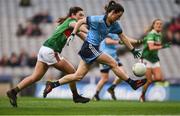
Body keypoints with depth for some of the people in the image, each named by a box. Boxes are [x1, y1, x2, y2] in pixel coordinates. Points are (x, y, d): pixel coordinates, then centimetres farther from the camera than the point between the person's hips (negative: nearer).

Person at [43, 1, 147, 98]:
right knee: (113, 64, -10)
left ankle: (52, 84, 8)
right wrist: (73, 34, -13)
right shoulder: (98, 20, -17)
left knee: (78, 76, 5)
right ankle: (132, 83, -3)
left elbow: (123, 37, 13)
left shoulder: (114, 25, 5)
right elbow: (80, 21, -8)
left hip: (94, 49, 8)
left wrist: (133, 50, 13)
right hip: (89, 47, -8)